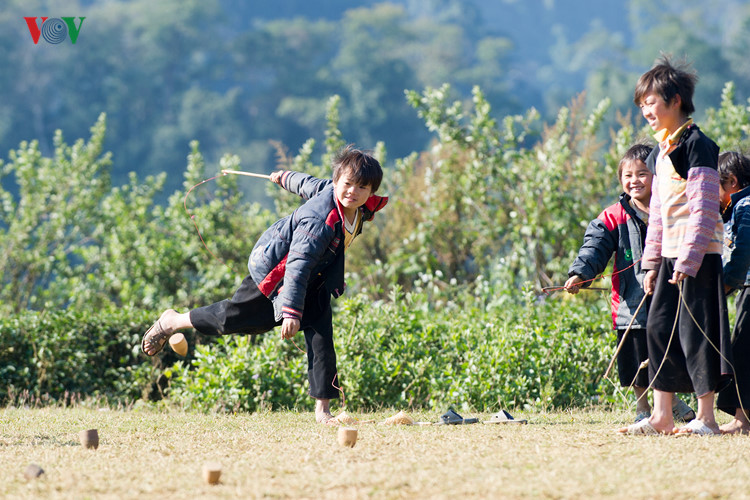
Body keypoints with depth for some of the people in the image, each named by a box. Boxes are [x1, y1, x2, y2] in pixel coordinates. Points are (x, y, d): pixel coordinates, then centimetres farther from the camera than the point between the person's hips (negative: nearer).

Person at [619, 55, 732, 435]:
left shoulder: (697, 145, -12)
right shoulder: (661, 152, 16)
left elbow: (703, 208, -16)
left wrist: (689, 259, -20)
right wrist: (652, 261, 17)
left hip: (698, 255, -9)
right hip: (670, 256, 9)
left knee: (696, 331, -7)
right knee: (659, 328, 7)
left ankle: (706, 417, -2)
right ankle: (662, 415, 12)